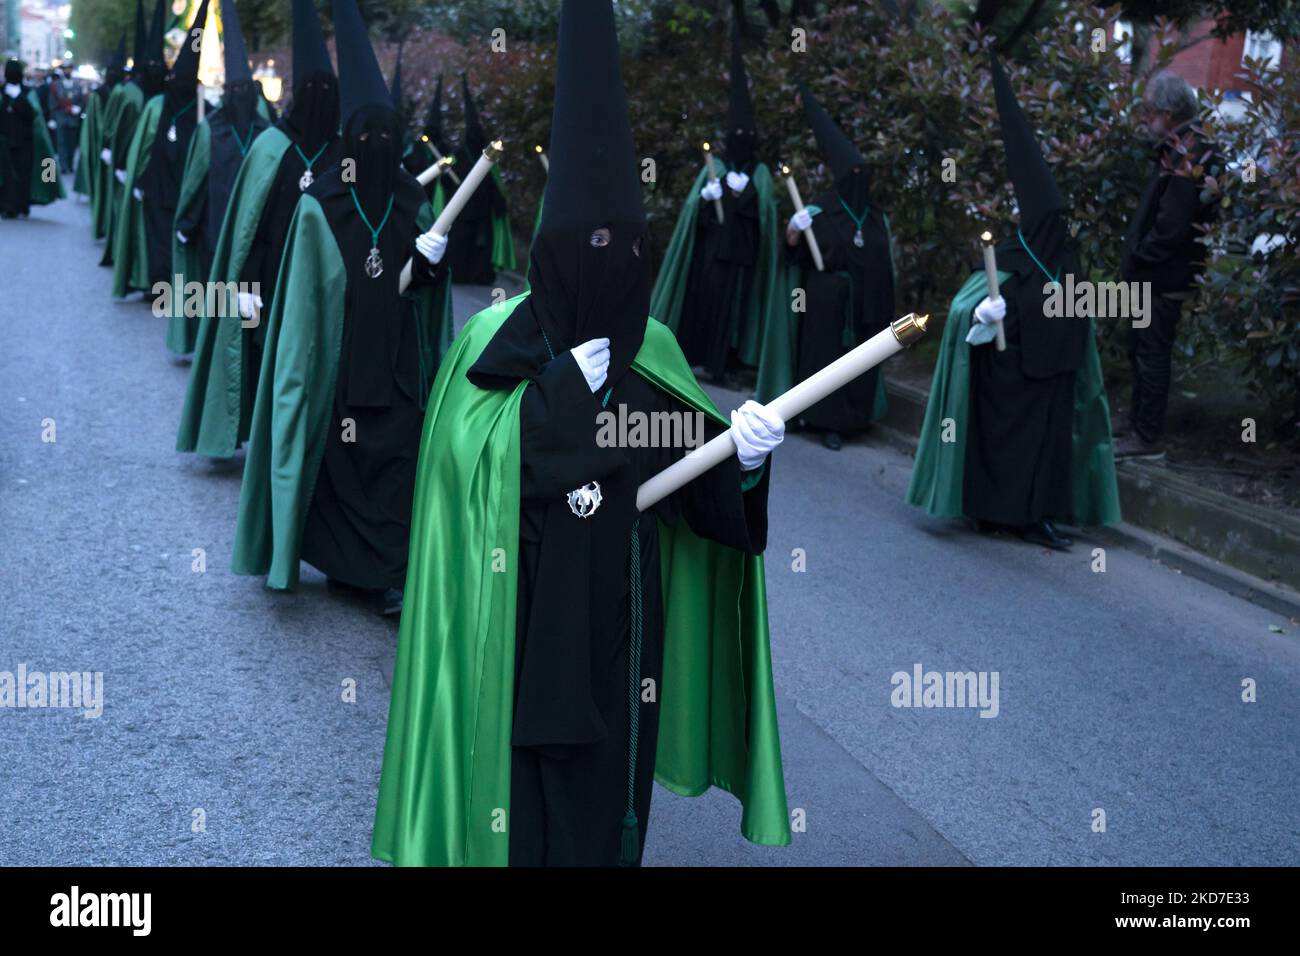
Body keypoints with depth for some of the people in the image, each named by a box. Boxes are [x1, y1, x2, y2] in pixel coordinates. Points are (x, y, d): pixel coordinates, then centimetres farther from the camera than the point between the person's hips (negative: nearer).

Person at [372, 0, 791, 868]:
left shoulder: (652, 351, 3)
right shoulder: (495, 340, -8)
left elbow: (705, 494, -1)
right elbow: (475, 469, -18)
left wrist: (745, 455, -22)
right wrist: (567, 385, -19)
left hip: (619, 624, 4)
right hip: (520, 622, -3)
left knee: (608, 793, 12)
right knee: (520, 789, 4)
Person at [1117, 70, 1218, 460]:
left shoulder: (1187, 157, -21)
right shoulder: (1178, 149, 11)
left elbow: (1171, 227, -25)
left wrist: (1138, 260, -13)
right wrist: (1135, 259, 11)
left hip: (1165, 278, -10)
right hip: (1155, 275, 10)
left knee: (1152, 355, -2)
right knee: (1141, 351, 18)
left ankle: (1147, 438, 7)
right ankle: (1138, 423, 31)